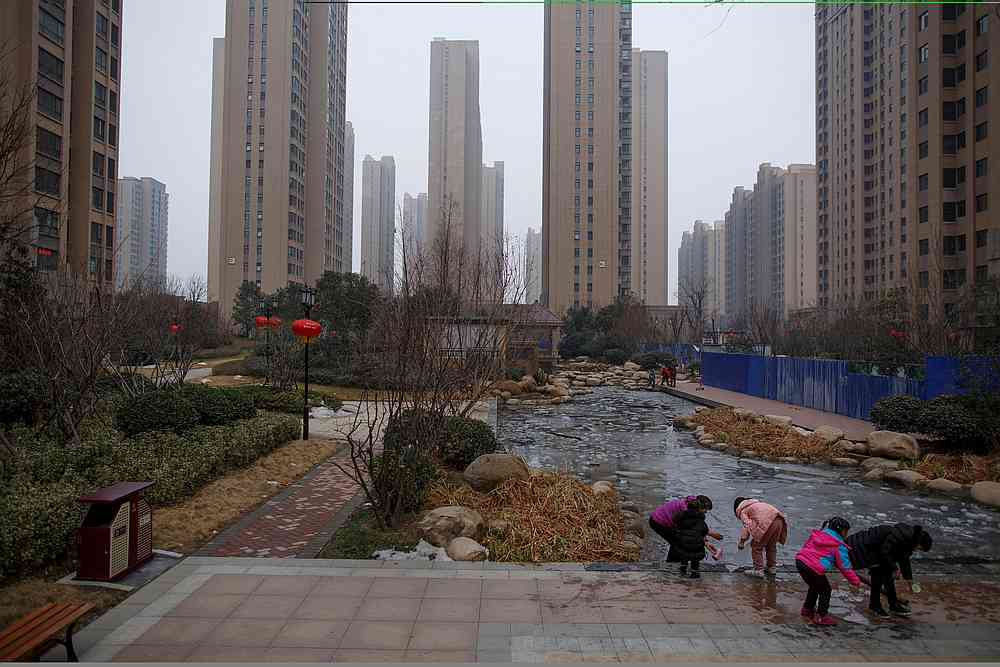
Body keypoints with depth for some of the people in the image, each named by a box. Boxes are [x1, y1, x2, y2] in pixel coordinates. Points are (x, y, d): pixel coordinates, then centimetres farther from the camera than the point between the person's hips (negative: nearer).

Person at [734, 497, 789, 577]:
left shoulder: (742, 511, 14)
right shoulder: (757, 503, 37)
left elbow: (747, 525, -3)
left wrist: (742, 540, -1)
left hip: (767, 522, -8)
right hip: (779, 520, 8)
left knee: (756, 546, 9)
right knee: (772, 545, 27)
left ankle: (758, 570, 9)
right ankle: (772, 568, 36)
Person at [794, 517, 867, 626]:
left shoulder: (817, 534, 18)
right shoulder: (839, 546, -1)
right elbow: (845, 566, 2)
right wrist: (856, 581, 14)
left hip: (800, 561, 8)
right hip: (813, 568, -8)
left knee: (815, 586, 30)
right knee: (825, 590, 15)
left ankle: (807, 609, 42)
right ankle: (821, 616, 19)